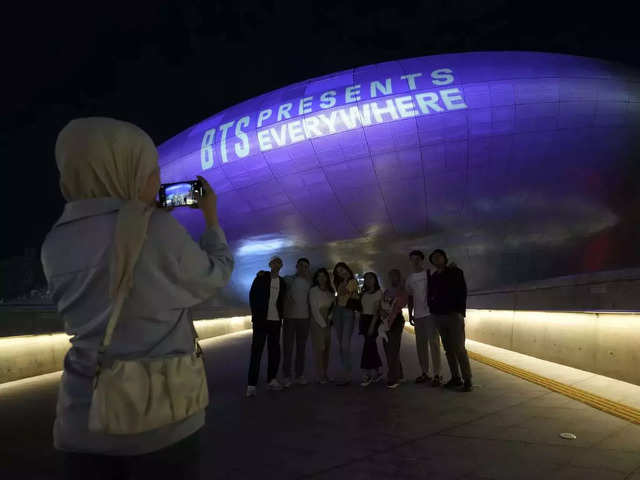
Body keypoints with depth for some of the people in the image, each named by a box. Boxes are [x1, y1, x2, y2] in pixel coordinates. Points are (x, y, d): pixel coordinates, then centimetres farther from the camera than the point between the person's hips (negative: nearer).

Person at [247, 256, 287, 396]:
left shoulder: (282, 282, 11)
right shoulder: (261, 277, -1)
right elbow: (252, 295, -4)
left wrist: (281, 317, 9)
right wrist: (255, 315, -9)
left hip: (275, 321, 5)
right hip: (261, 320, -4)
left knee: (275, 352, 8)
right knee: (256, 351, -5)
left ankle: (271, 380, 21)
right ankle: (251, 385, -3)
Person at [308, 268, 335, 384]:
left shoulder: (330, 291, 12)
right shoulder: (313, 290, -5)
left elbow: (332, 307, 14)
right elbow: (314, 309, -8)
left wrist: (329, 319, -1)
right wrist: (322, 323, -9)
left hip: (327, 322, 5)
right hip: (317, 322, -5)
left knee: (327, 348, 4)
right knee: (319, 348, -8)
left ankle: (325, 374, 11)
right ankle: (320, 376, -4)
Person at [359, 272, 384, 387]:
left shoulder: (379, 293, -3)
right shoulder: (364, 294, 15)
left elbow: (377, 310, -11)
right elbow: (362, 309, 12)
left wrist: (372, 325, -18)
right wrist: (361, 325, 5)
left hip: (374, 320, -6)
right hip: (364, 320, 6)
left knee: (368, 345, -9)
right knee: (372, 346, 8)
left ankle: (366, 375, -5)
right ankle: (377, 372, 17)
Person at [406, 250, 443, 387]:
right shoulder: (410, 278, 13)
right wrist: (410, 314, 15)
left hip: (430, 313, -5)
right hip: (418, 315, 5)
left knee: (433, 342, -5)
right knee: (420, 344, 9)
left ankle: (437, 374, -1)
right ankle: (424, 372, 19)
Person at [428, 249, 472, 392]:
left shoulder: (455, 272, 0)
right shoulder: (432, 278, 14)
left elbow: (462, 292, -7)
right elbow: (430, 295, 19)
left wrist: (460, 311, -16)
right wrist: (432, 310, 4)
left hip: (454, 316, -5)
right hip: (438, 317, 5)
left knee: (459, 349, -7)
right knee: (449, 350, 8)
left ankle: (467, 381, -2)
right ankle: (456, 378, 15)